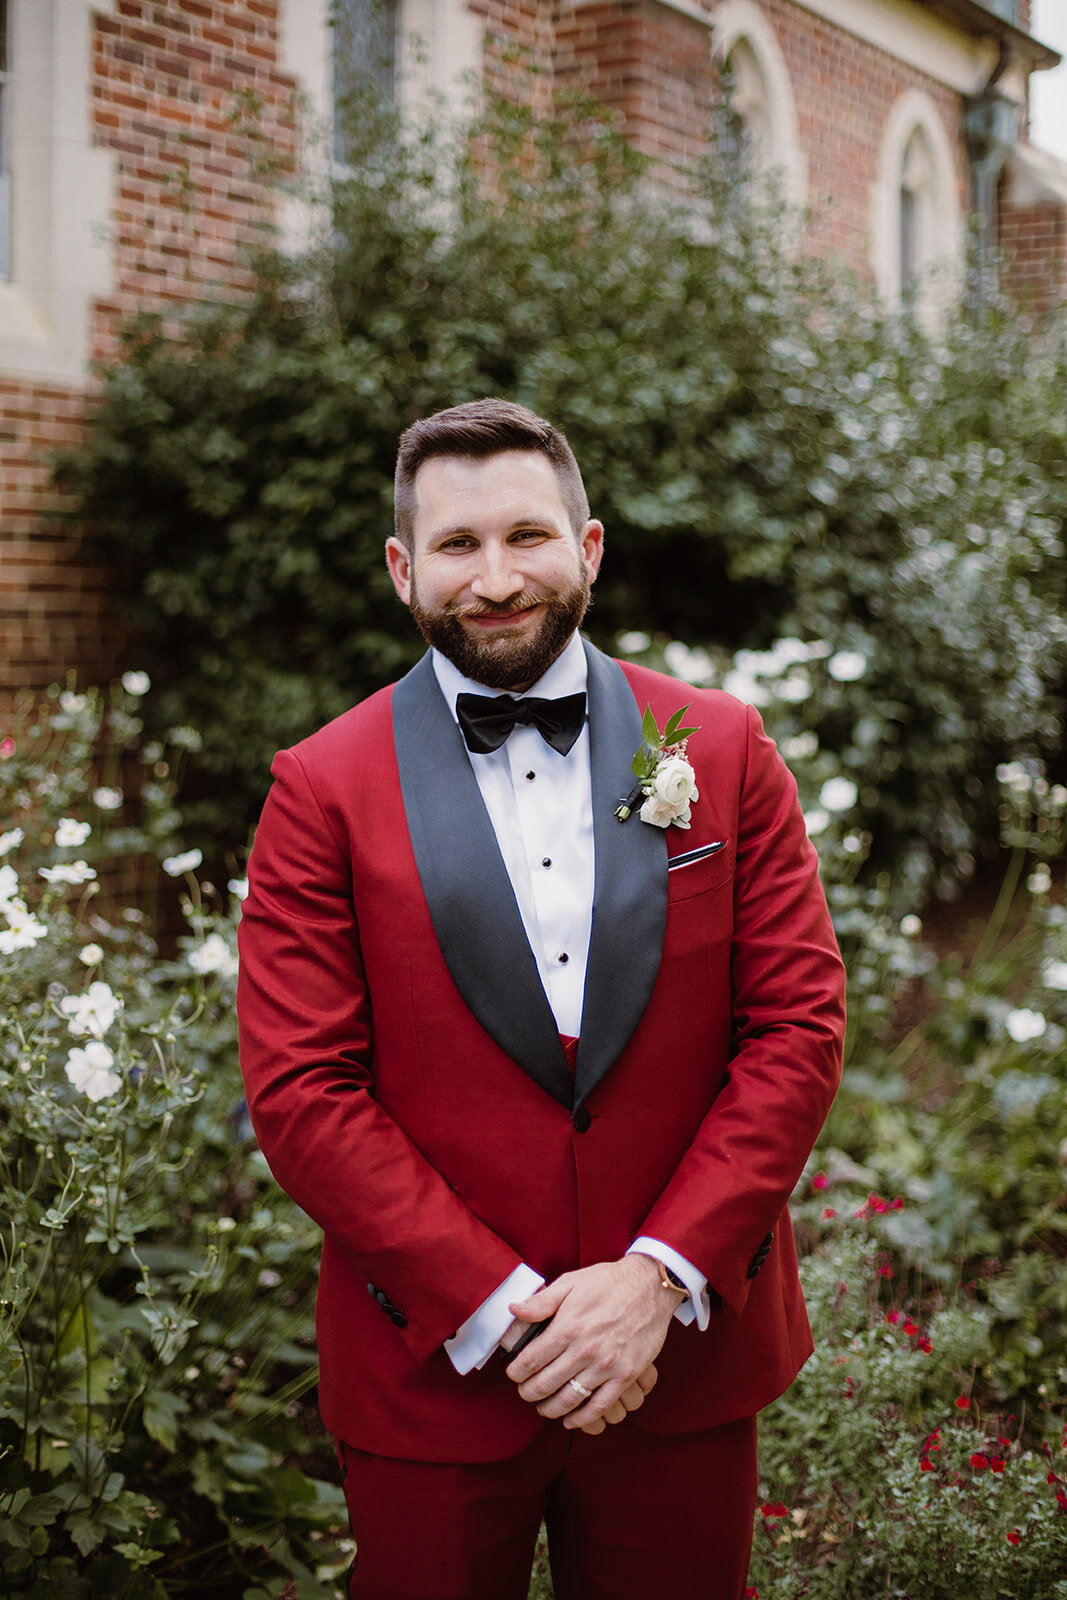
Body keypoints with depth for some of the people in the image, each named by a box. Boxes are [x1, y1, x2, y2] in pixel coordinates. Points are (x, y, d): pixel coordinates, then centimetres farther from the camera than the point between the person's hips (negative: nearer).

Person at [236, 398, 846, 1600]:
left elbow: (799, 1025, -2)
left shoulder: (724, 749, 1)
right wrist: (497, 1308, -14)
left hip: (684, 1357, 2)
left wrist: (663, 1275, -11)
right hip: (432, 1371, -1)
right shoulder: (322, 790, -5)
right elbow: (300, 1091, -9)